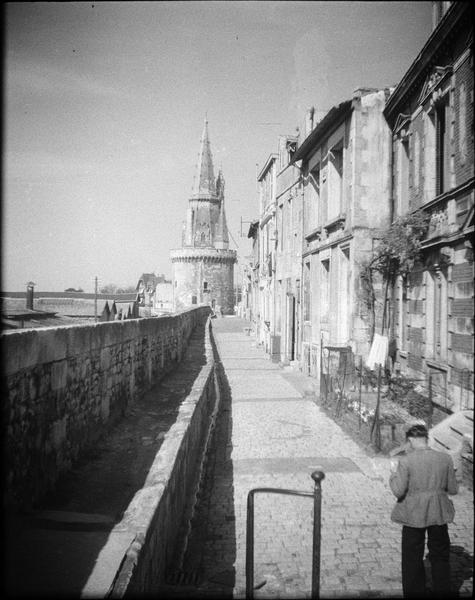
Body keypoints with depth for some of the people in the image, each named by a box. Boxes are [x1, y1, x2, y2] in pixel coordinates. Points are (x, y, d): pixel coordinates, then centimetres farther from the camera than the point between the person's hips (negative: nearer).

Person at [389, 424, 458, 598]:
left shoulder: (405, 461, -15)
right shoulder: (445, 458, -4)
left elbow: (398, 491, -16)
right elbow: (453, 489, 1)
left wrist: (394, 472, -2)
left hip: (414, 515, -3)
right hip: (439, 515, 3)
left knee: (412, 560, 13)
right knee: (440, 558, 20)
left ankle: (414, 593, 21)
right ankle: (443, 592, 29)